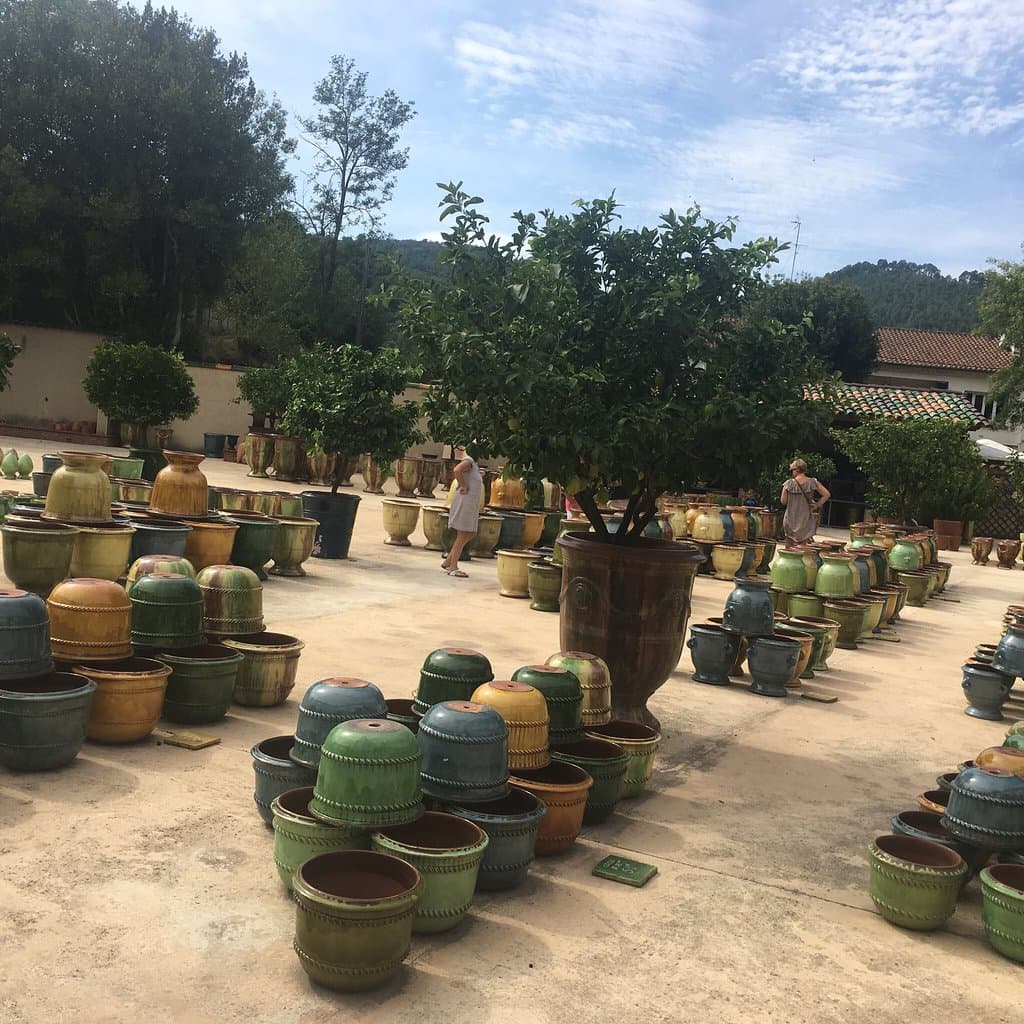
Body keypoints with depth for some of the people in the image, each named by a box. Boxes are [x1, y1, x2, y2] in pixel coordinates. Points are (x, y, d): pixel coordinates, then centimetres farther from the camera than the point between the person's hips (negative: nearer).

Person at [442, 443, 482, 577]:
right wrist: (464, 486, -21)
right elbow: (457, 470, -34)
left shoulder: (472, 462, 16)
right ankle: (452, 567, 1)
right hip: (465, 501, -10)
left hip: (472, 502, 10)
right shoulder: (467, 460, -13)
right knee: (462, 536, -5)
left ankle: (448, 561, 20)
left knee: (470, 534, 15)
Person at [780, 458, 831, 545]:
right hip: (805, 519, 1)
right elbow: (827, 494, -6)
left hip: (791, 519, -1)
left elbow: (783, 501, -4)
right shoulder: (812, 482, -6)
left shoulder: (789, 483, -9)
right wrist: (817, 505, 1)